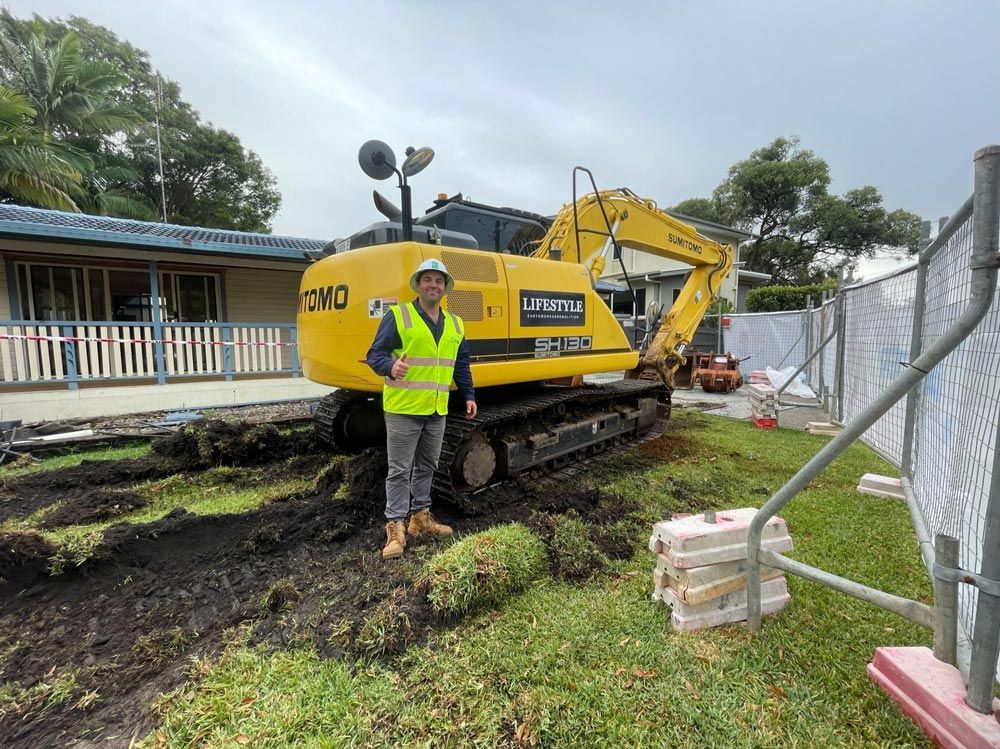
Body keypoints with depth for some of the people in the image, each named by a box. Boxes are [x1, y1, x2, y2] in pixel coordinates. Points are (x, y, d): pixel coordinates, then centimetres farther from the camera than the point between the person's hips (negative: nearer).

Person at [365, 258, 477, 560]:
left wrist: (469, 395, 13)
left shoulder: (455, 324, 12)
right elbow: (374, 354, -11)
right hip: (403, 409, -5)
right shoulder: (398, 316, -6)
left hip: (437, 411, 6)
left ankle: (420, 517, 31)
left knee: (426, 467, 16)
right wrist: (390, 366, -32)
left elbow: (461, 365, 19)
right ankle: (395, 528, 13)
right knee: (399, 470, 2)